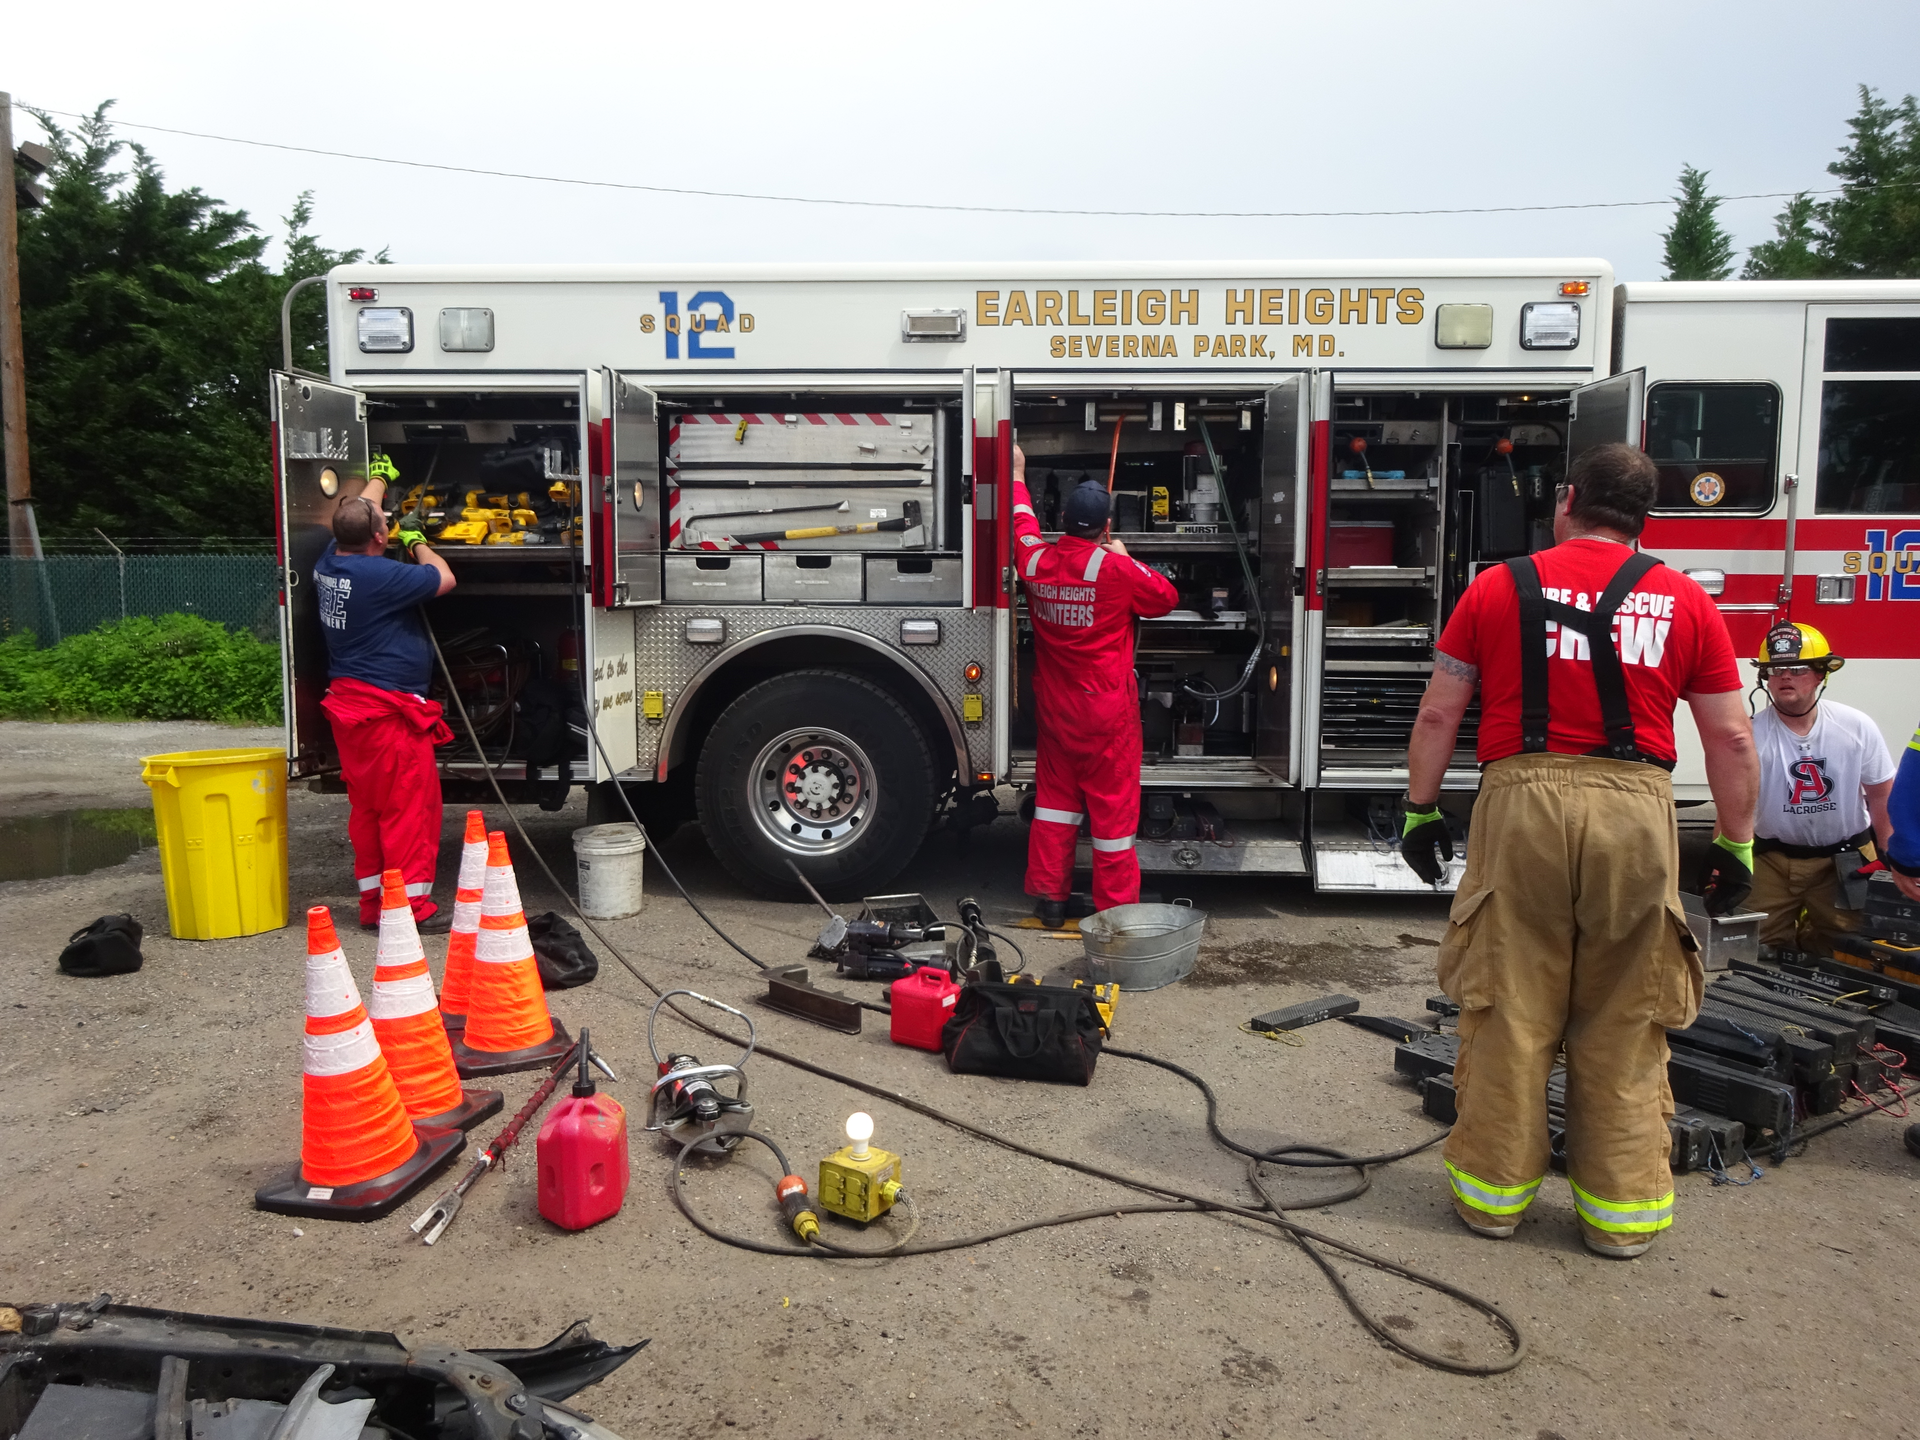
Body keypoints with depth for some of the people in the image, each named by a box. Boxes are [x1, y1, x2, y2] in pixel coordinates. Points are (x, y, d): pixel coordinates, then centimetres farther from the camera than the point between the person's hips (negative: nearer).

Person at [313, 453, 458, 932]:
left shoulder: (328, 562, 6)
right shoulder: (381, 575, -21)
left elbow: (359, 515, 25)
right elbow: (444, 579, -11)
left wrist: (378, 478, 42)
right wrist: (419, 544, 8)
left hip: (348, 702, 10)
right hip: (389, 707, -9)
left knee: (367, 805, 14)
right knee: (411, 805, -4)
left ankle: (373, 902, 21)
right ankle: (413, 905, -1)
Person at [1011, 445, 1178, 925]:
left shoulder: (1035, 560, -4)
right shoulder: (1115, 568, -18)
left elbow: (1023, 524, 19)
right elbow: (1167, 597, -2)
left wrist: (1017, 476, 36)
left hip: (1054, 706, 5)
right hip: (1107, 711, -5)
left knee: (1055, 796, 16)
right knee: (1113, 804, 3)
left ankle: (1049, 897, 20)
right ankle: (1116, 908, 11)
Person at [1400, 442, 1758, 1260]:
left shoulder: (1498, 587, 5)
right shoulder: (1685, 603, 8)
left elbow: (1438, 714, 4)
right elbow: (1731, 738, 7)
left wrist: (1420, 808, 12)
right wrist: (1736, 844, 16)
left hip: (1522, 803, -1)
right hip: (1635, 811, 1)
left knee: (1507, 1011, 8)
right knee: (1624, 1026, 11)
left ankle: (1493, 1190, 19)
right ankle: (1621, 1210, 20)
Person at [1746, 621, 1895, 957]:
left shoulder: (1857, 728, -7)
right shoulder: (1754, 734, -13)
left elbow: (1880, 795, 2)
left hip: (1845, 857, 1)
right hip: (1773, 861, -1)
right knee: (1763, 949, 4)